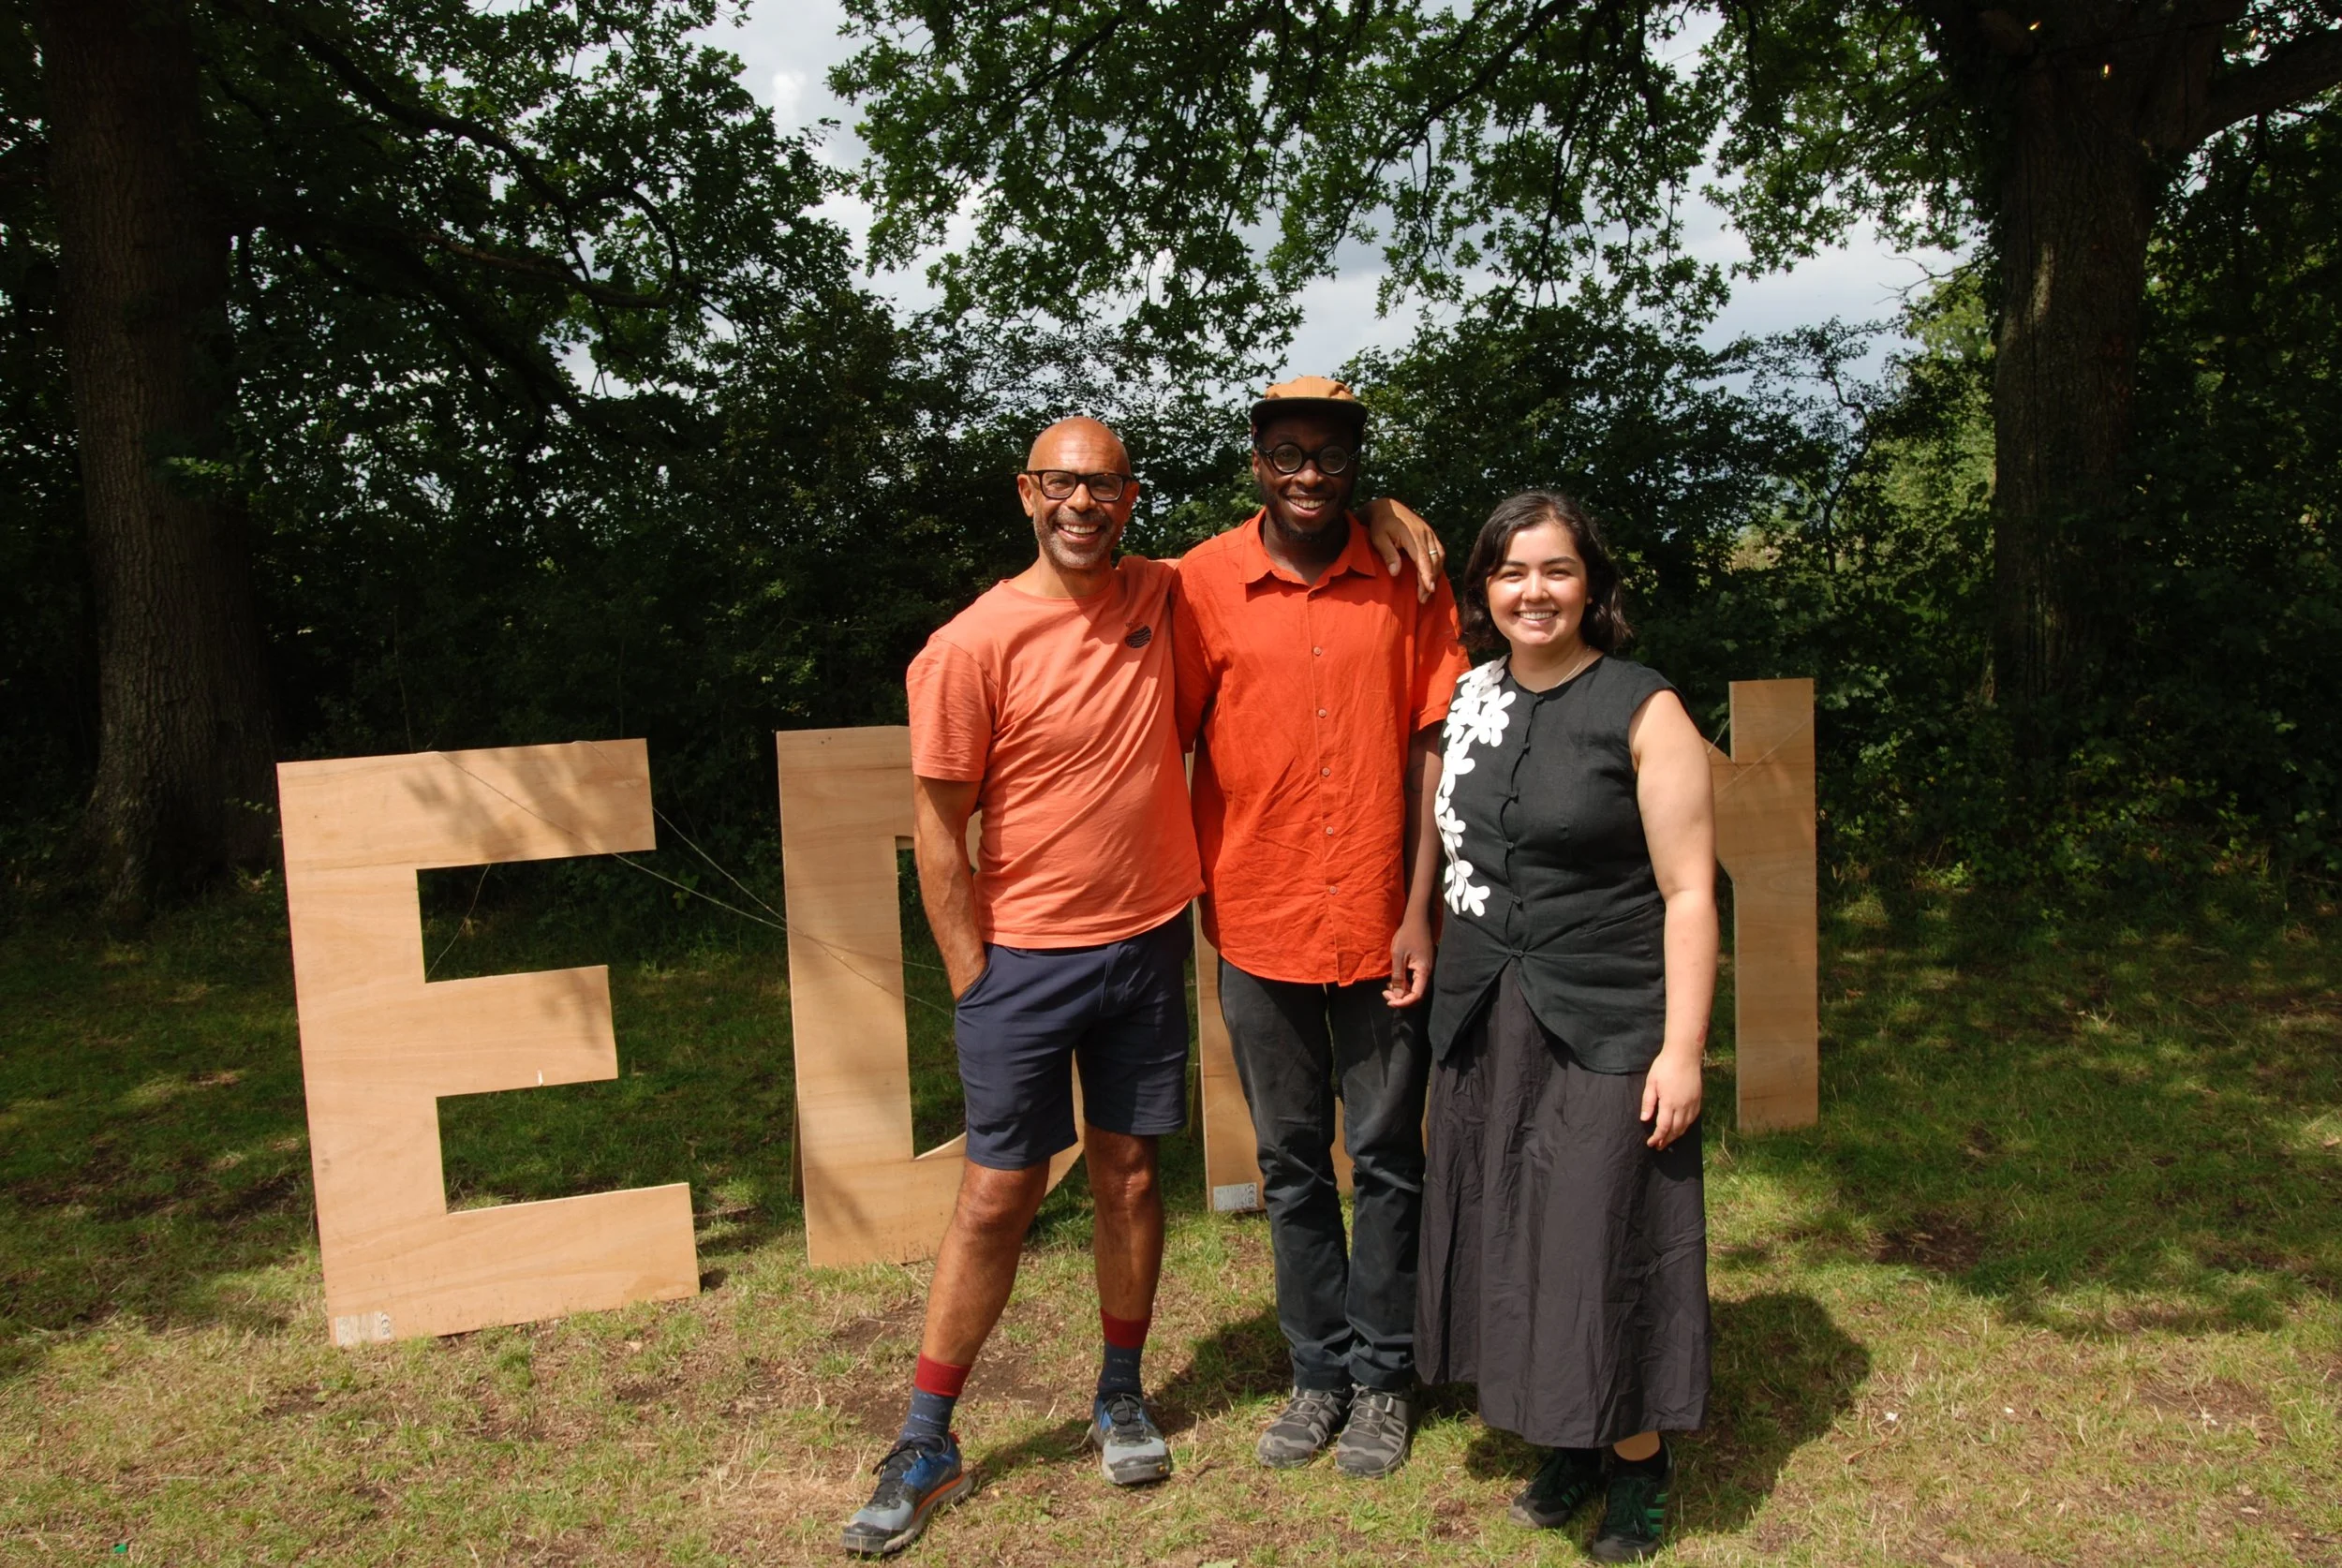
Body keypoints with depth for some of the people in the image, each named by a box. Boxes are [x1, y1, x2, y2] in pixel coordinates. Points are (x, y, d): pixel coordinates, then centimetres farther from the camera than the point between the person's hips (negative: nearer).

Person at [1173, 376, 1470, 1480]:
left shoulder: (1408, 579, -1)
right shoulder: (1202, 583, -2)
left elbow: (1431, 747, -2)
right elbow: (1172, 748, 1)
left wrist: (1419, 911, -7)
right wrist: (1194, 901, -1)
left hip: (1380, 927, 0)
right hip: (1258, 925, 1)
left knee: (1387, 1159, 11)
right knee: (1291, 1166, 14)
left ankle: (1384, 1377, 29)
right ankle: (1318, 1371, 31)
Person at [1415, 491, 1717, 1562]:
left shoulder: (1643, 710, -9)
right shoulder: (1470, 697, 6)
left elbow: (1688, 891, -11)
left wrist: (1683, 1047, -15)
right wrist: (1434, 960, 12)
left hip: (1607, 1027, -5)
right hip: (1484, 1021, 5)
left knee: (1605, 1240, 3)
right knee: (1512, 1237, 13)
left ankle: (1638, 1465, 26)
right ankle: (1568, 1444, 33)